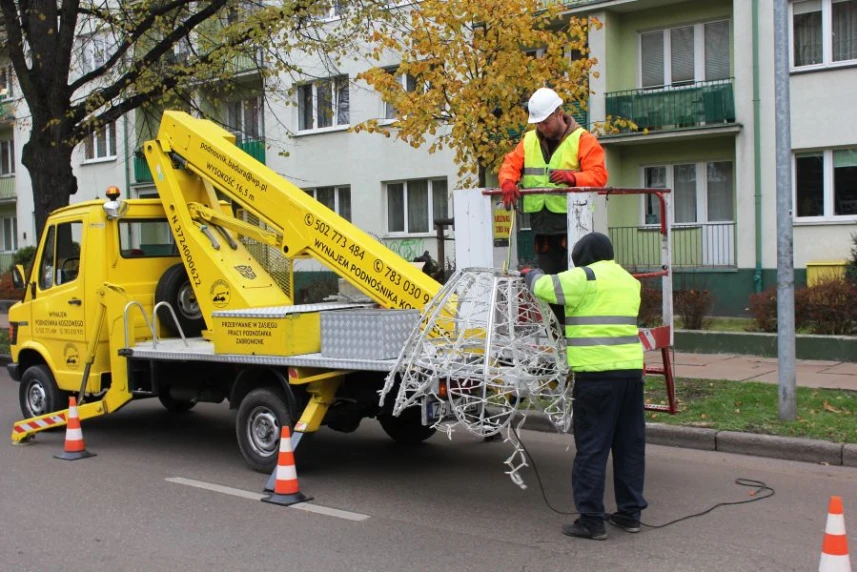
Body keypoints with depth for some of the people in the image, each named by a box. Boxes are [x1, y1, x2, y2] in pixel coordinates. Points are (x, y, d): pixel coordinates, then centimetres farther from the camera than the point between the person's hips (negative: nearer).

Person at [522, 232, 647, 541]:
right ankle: (630, 513, 22)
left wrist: (532, 274, 17)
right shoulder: (629, 281, 17)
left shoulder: (586, 277, -7)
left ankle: (591, 521, 2)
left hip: (596, 373, -7)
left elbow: (544, 287, -6)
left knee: (591, 448, -1)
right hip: (631, 369, 7)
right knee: (630, 445, 14)